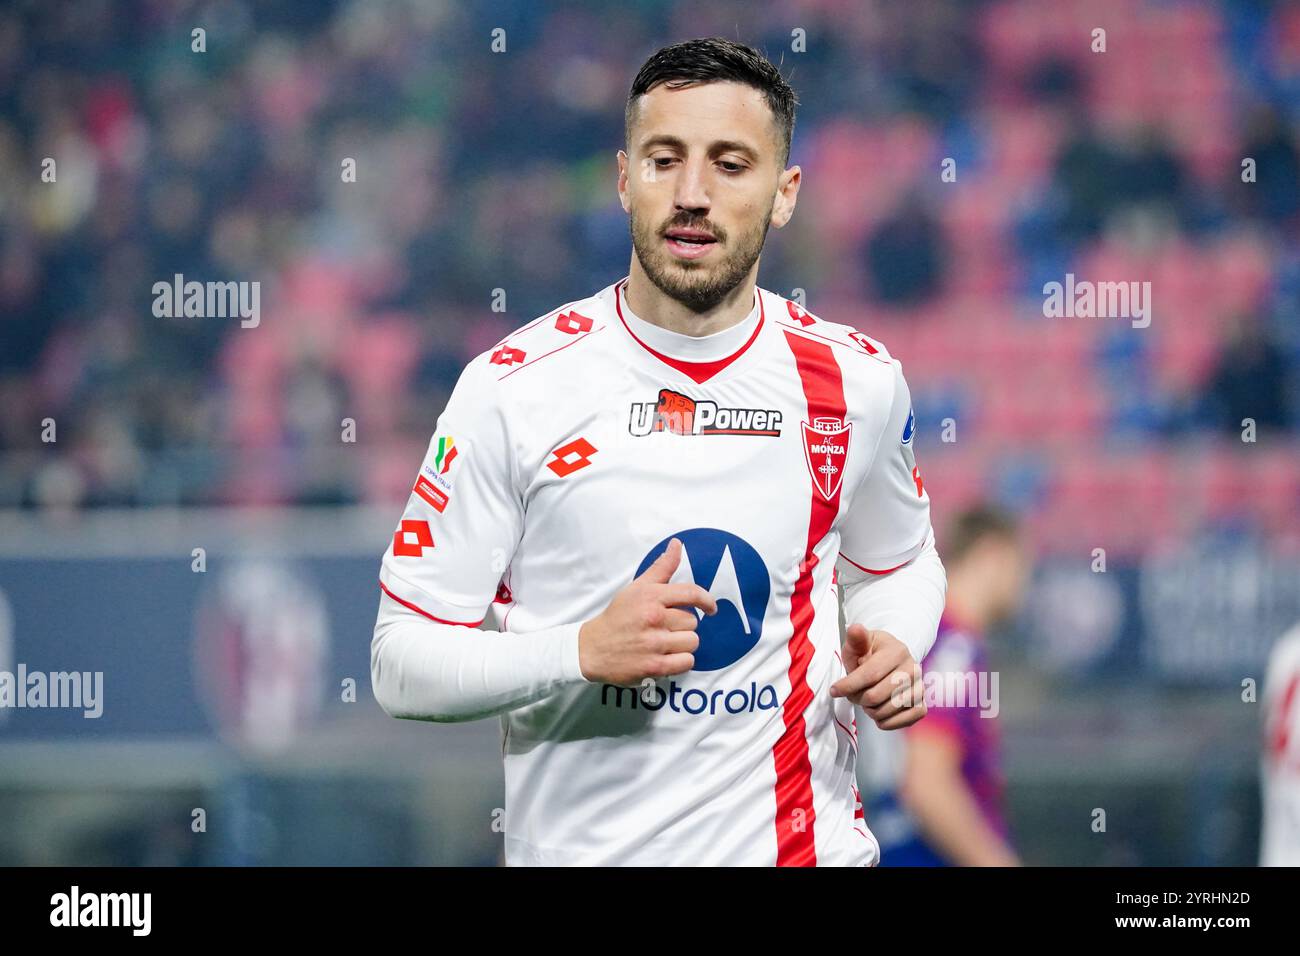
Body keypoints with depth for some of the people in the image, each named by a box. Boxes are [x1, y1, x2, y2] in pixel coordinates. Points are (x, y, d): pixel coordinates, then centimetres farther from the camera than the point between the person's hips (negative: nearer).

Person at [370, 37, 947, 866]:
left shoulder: (859, 382, -2)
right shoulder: (512, 389, -11)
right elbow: (403, 661, -10)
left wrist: (893, 650, -4)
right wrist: (585, 651, -25)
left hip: (806, 840, 2)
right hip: (581, 845, -2)